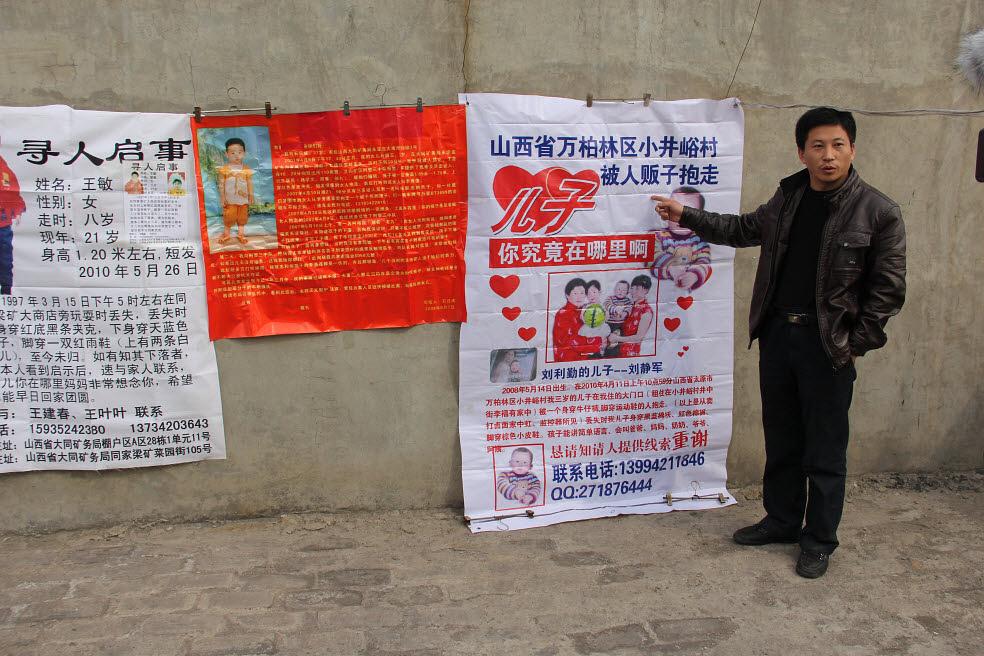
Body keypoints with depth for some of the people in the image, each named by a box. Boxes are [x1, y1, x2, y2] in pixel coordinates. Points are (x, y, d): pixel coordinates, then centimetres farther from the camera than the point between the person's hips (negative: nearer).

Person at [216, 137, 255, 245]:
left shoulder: (246, 169, -2)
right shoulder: (224, 169, -6)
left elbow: (250, 183, 4)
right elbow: (221, 184, -2)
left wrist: (251, 195, 1)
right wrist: (222, 197, -6)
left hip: (243, 199, 2)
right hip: (229, 199, -2)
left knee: (242, 217, 11)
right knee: (228, 217, 4)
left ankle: (241, 233, 26)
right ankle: (227, 233, 21)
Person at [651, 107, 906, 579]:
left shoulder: (879, 212, -8)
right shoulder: (789, 197, 8)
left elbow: (888, 287, -7)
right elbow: (745, 228, 24)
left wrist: (857, 342, -11)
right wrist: (687, 216, 21)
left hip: (828, 343, -5)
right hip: (776, 331, 5)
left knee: (824, 447, 4)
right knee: (780, 437, 16)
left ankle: (819, 540, 18)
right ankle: (782, 520, 31)